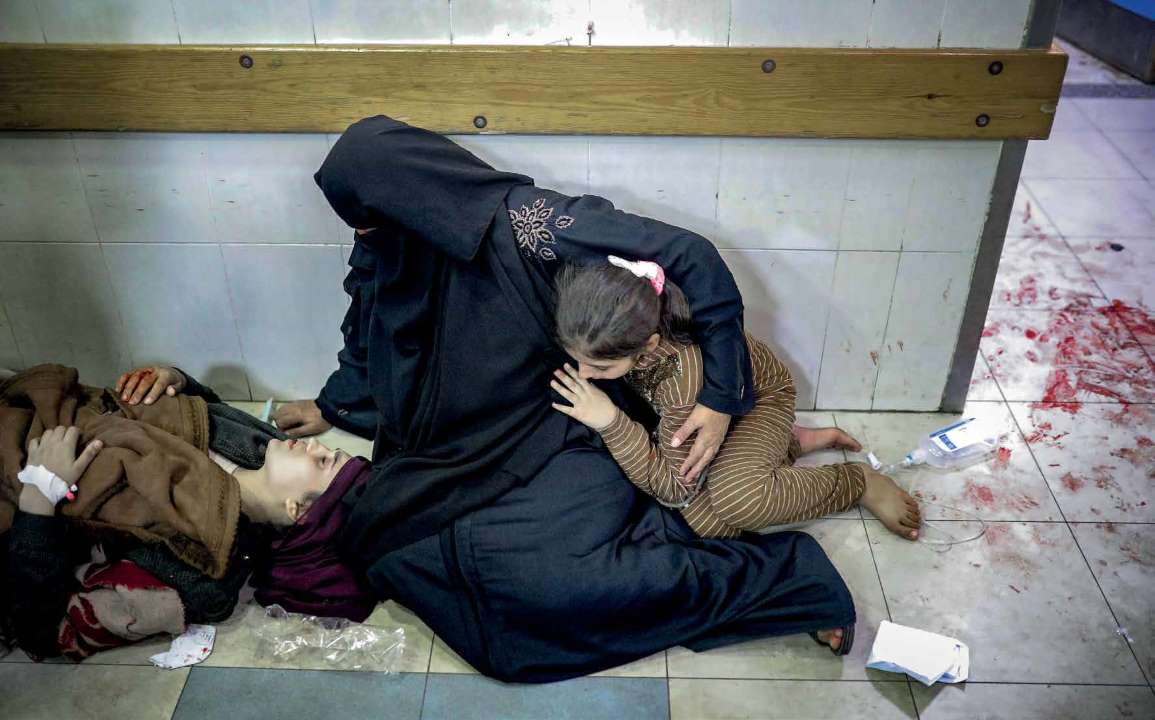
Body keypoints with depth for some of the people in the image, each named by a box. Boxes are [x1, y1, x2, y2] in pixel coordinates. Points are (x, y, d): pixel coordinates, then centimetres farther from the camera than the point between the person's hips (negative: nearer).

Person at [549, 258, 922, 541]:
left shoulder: (684, 374, -44)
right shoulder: (617, 334, -30)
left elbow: (676, 486, -32)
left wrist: (611, 422, -42)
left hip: (760, 397, -6)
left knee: (733, 500, -36)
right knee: (700, 522, -16)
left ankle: (859, 481, -8)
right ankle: (792, 444, 8)